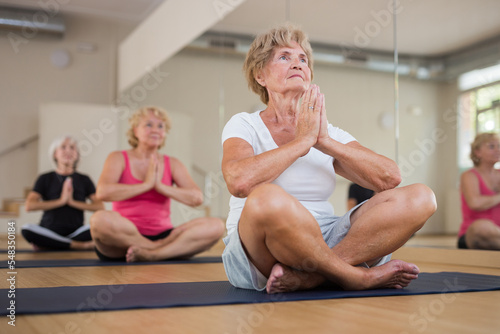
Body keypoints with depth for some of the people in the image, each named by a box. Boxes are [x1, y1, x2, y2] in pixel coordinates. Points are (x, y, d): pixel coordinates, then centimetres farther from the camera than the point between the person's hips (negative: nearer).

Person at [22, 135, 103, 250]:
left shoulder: (84, 180, 12)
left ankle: (46, 246, -25)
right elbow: (30, 205, -6)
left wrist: (72, 202, -9)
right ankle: (79, 245, -27)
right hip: (49, 231, -1)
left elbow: (100, 206, -1)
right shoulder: (45, 179, 9)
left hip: (75, 232, 1)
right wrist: (61, 201, -8)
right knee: (27, 229, -32)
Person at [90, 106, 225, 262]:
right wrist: (147, 184, -10)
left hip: (162, 235, 3)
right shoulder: (119, 159, 6)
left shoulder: (173, 164, 14)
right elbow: (103, 192, -15)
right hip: (125, 237, -2)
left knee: (215, 226, -20)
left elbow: (197, 198, -1)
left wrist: (160, 186, -10)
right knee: (100, 219, -37)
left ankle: (149, 254, -30)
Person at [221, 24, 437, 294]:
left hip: (325, 245, 5)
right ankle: (359, 277, -17)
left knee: (420, 197, -12)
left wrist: (326, 142, -9)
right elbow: (239, 181, -22)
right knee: (267, 200, -39)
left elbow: (390, 178, 0)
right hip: (258, 252, -5)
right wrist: (303, 140, -12)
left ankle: (306, 276, -26)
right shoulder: (244, 125, 2)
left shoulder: (330, 133, 15)